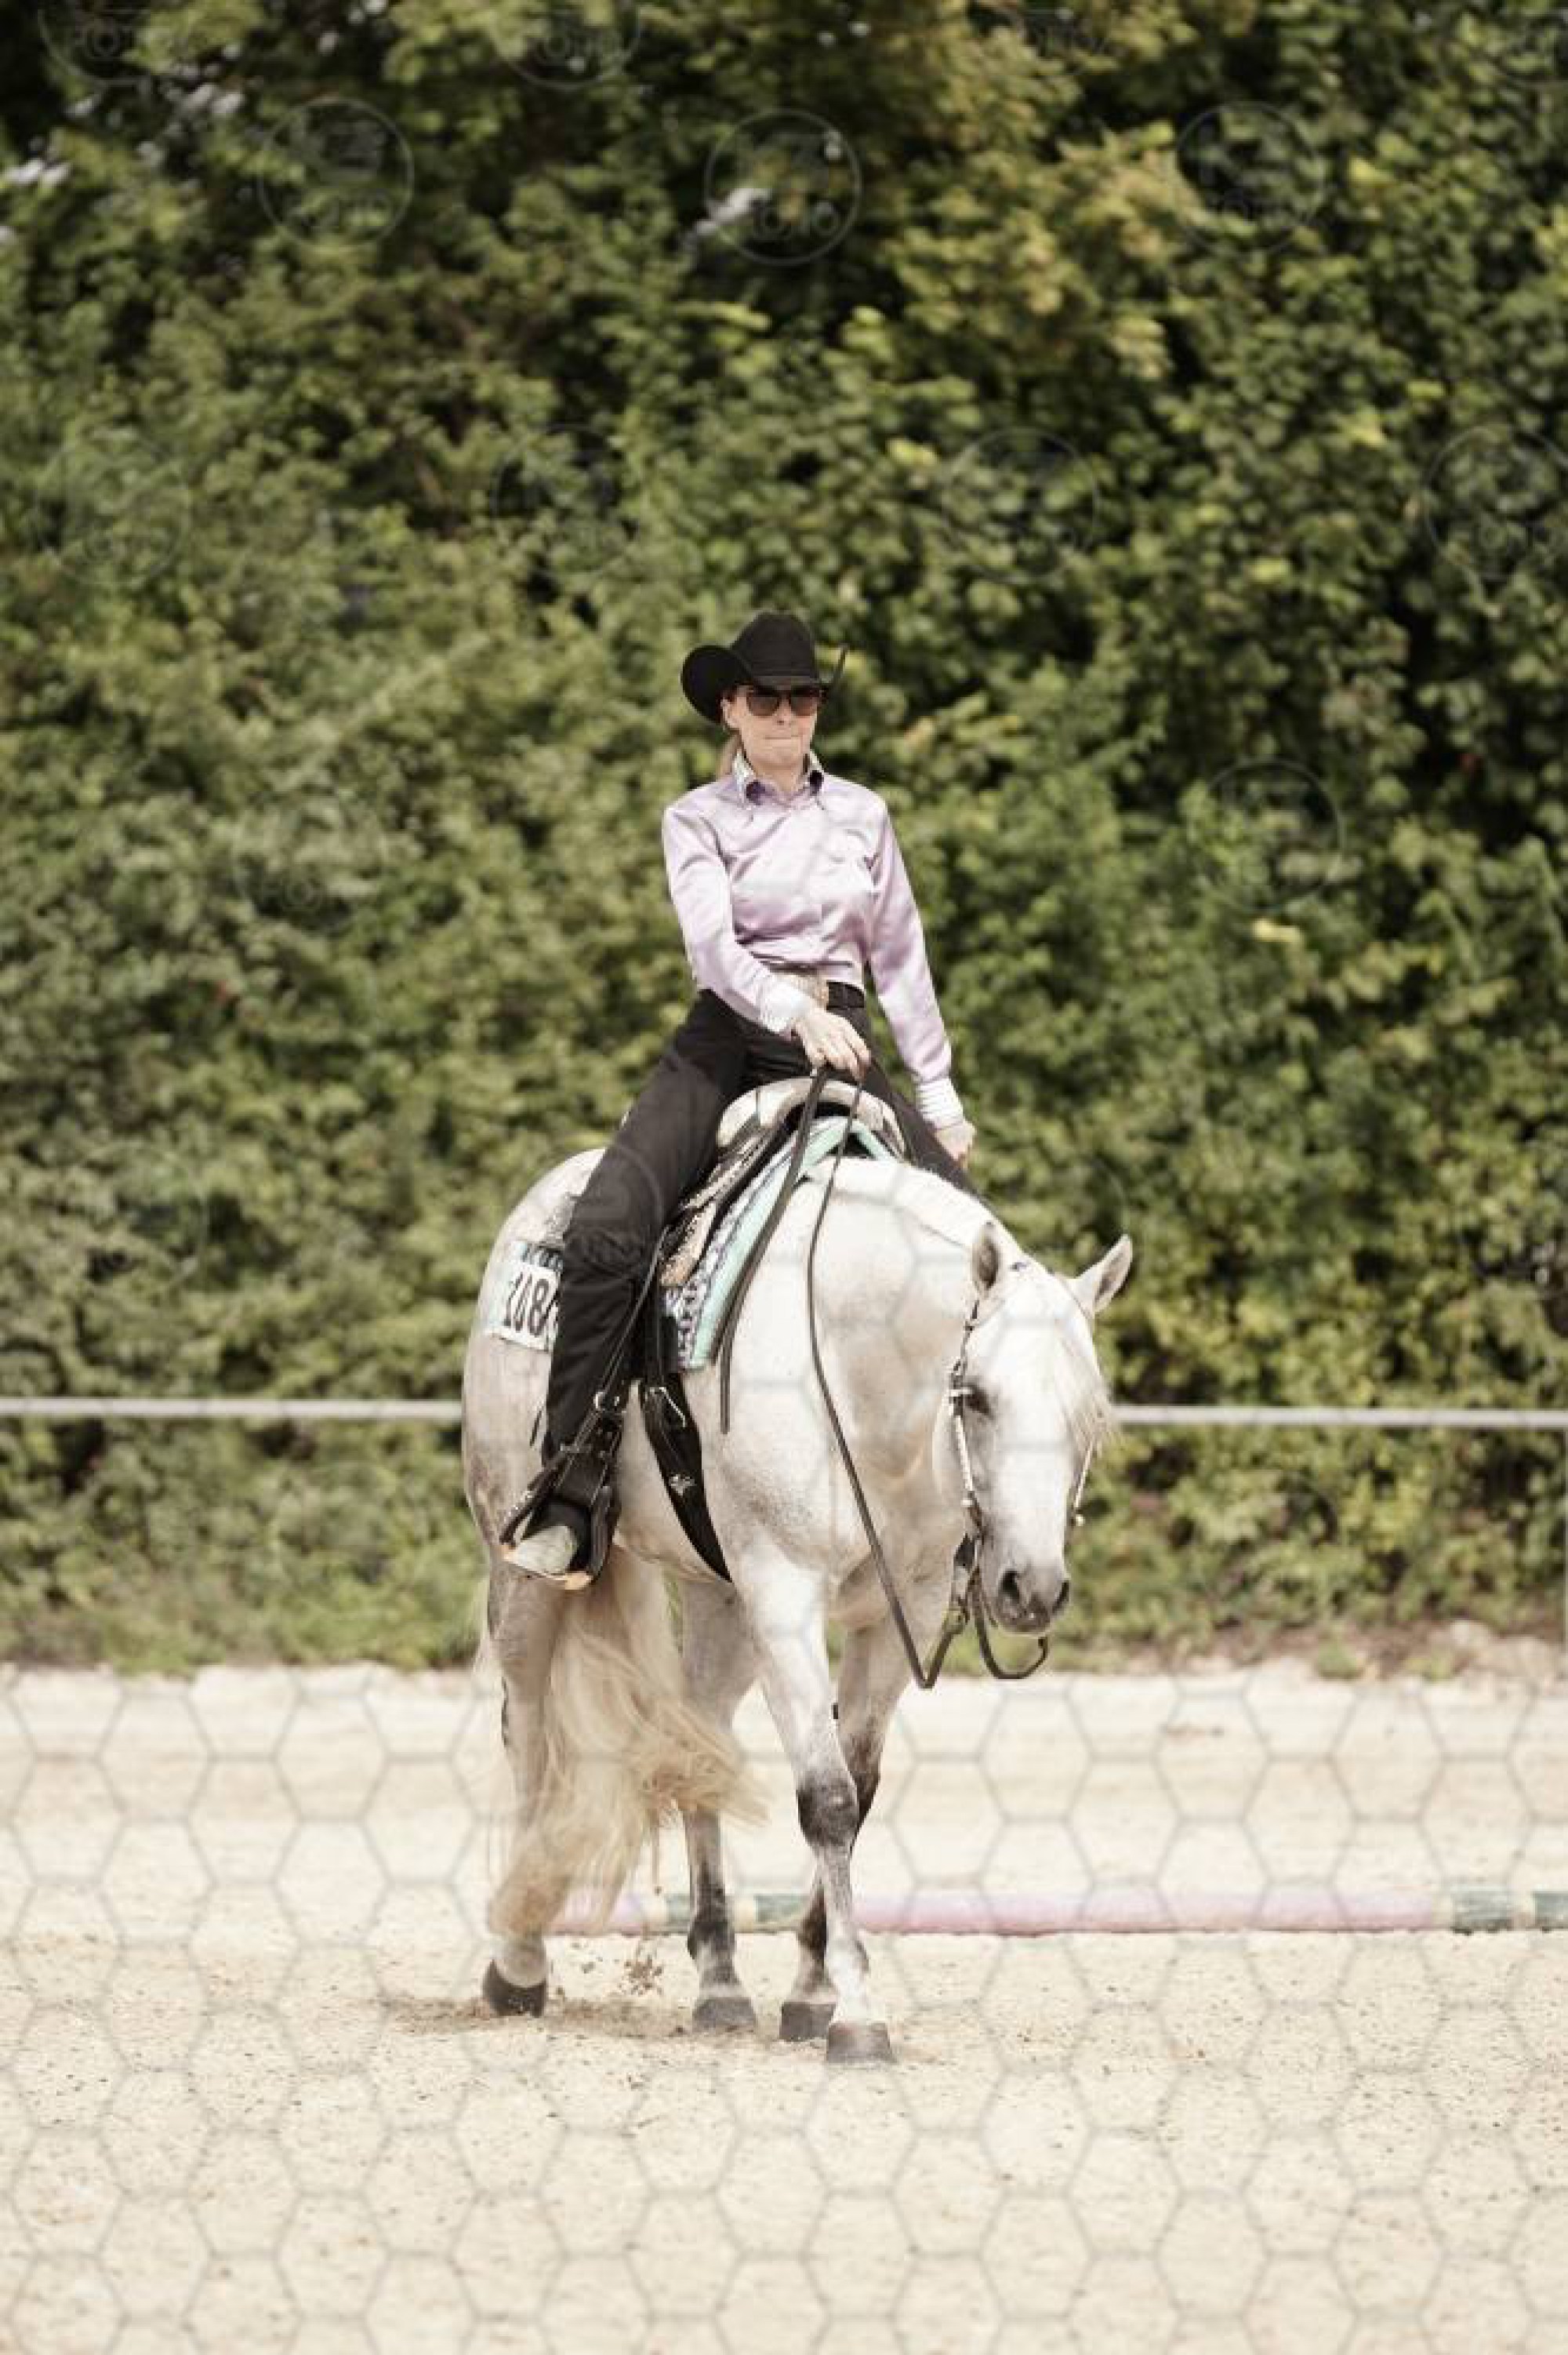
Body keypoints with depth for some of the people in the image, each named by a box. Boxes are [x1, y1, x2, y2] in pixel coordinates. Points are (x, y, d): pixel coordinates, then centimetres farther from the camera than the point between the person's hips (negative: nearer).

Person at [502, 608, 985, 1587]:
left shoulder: (861, 815, 13)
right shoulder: (699, 820, 4)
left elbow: (901, 958, 15)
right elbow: (713, 943, -12)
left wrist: (940, 1096, 11)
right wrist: (795, 1013, -31)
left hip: (839, 1046, 3)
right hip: (729, 1040, -3)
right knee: (604, 1234, -25)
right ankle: (568, 1498, -23)